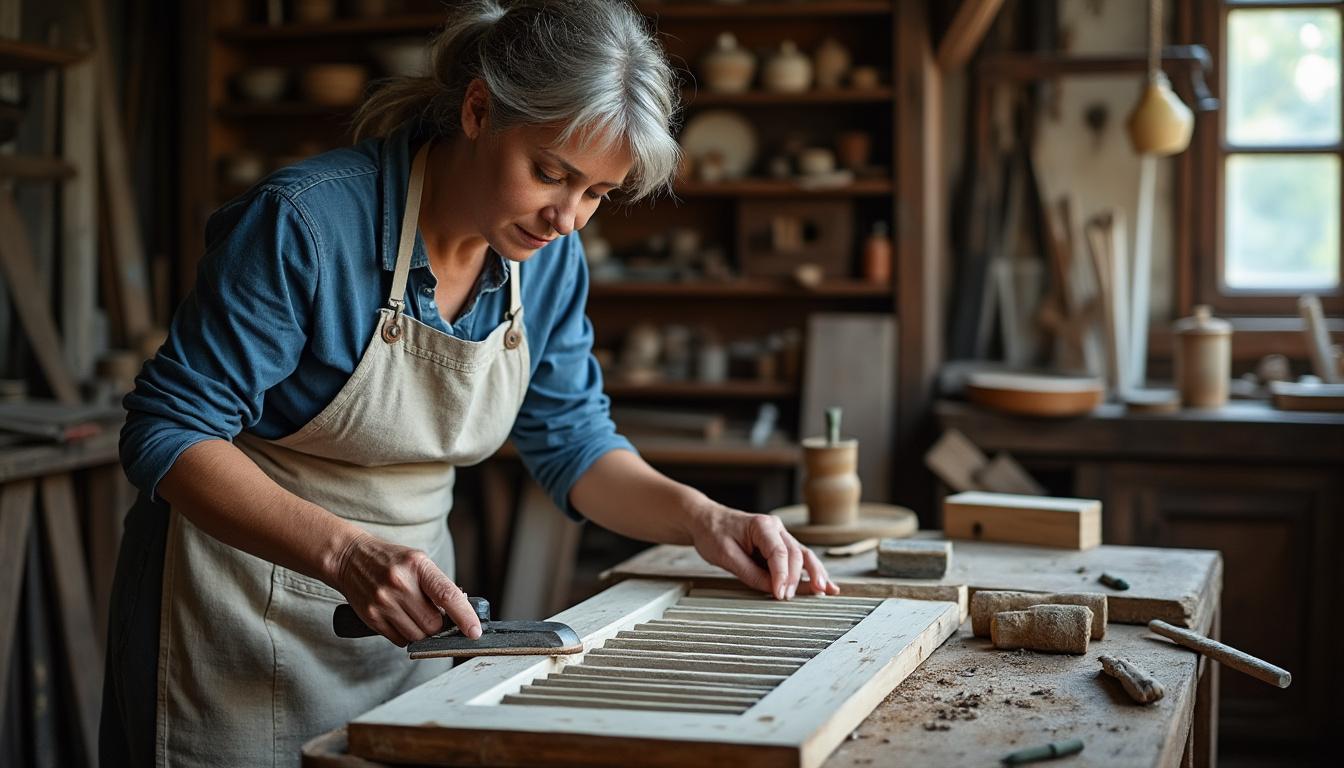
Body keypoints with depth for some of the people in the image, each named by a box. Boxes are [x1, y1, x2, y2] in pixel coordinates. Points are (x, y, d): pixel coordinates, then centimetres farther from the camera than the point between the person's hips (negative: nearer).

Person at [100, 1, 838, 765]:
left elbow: (573, 442, 5)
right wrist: (344, 551, -36)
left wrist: (700, 517, -14)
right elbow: (168, 433, -23)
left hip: (403, 603, 6)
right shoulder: (308, 220, -25)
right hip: (246, 605, -5)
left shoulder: (551, 257, -6)